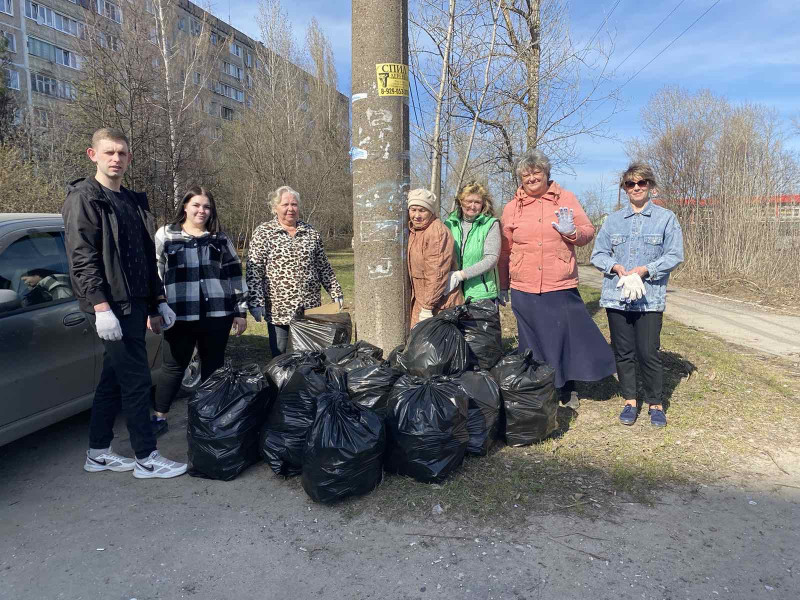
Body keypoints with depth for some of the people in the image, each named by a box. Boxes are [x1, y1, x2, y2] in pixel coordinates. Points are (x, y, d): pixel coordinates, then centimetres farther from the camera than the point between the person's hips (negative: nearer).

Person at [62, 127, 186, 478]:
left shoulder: (134, 202, 18)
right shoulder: (84, 198, -6)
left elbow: (147, 258, 21)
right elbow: (82, 257, -15)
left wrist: (158, 301, 18)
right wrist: (101, 306, -22)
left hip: (133, 304, 8)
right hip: (111, 305, -8)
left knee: (114, 380, 14)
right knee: (137, 380, -5)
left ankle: (98, 454, 27)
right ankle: (147, 459, 6)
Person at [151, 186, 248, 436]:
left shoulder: (221, 239, 12)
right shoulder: (166, 235, 6)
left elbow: (235, 275, 11)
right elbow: (154, 273, 5)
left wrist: (241, 311, 7)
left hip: (217, 314, 2)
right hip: (180, 315, -2)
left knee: (213, 366, 10)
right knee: (173, 367, 8)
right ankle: (159, 417, 23)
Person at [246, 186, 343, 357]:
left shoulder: (312, 233, 9)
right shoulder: (263, 233, -1)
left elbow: (324, 268, 14)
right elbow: (254, 271, -6)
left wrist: (336, 293, 10)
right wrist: (256, 303, -13)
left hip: (310, 308, 3)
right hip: (279, 309, -3)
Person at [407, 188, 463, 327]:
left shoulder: (438, 233, -19)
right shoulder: (412, 230, 11)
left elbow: (437, 275, -22)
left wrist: (427, 307, -20)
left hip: (440, 303, -9)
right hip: (419, 300, 9)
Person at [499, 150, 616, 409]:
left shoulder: (565, 198, 4)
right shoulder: (512, 207, 6)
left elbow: (588, 231, 7)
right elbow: (504, 250, 12)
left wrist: (571, 232, -16)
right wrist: (502, 285, 15)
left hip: (561, 288, -1)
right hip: (524, 290, 1)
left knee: (567, 338, 5)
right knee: (532, 343, 10)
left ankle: (567, 390, 27)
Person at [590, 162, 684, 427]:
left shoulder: (666, 218, 4)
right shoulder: (613, 220, 11)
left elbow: (675, 256, -1)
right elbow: (598, 254, 10)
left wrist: (645, 269, -15)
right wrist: (616, 267, -10)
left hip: (650, 298, -3)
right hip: (616, 296, 3)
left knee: (648, 353, -3)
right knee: (623, 352, 8)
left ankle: (655, 403, 15)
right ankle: (630, 401, 22)